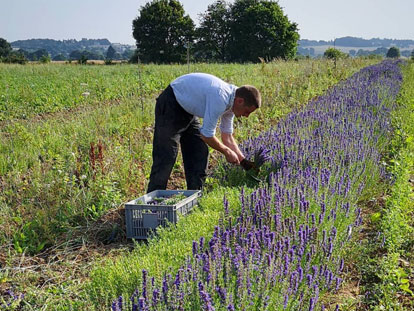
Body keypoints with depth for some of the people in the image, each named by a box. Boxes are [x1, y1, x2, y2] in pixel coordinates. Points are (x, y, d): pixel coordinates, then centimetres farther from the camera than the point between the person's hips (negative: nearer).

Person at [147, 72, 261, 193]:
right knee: (166, 156, -13)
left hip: (188, 109, 10)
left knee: (199, 153, 4)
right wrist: (227, 152, -12)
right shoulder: (219, 98, -32)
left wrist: (243, 161, 0)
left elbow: (227, 137, 6)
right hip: (170, 106, -9)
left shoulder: (230, 101, -3)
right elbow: (207, 135, -27)